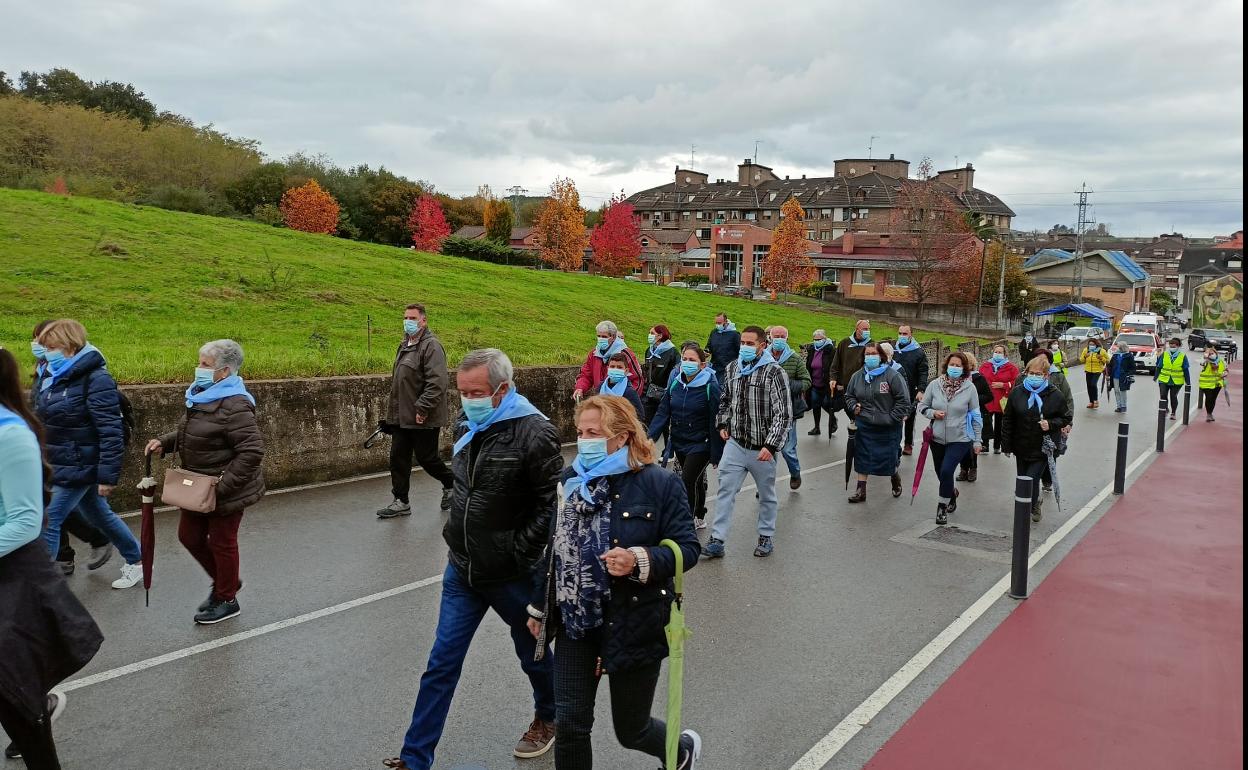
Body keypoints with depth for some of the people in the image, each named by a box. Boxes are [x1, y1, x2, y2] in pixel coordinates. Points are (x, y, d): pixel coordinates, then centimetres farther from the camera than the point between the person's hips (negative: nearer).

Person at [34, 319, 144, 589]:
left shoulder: (96, 380, -20)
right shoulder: (55, 377, 6)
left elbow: (111, 432, -22)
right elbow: (43, 421, 17)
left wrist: (108, 475, -23)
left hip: (79, 468, -9)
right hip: (60, 466, 9)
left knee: (47, 522, -5)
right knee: (100, 516, 19)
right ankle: (137, 560, 34)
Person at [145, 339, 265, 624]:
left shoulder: (233, 405, -26)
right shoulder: (202, 395, 5)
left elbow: (252, 450, -30)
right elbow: (189, 432, 21)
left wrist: (224, 485, -29)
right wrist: (164, 442, 3)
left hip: (226, 492, -9)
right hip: (200, 485, 9)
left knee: (221, 542, 7)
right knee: (189, 536, 18)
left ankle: (227, 600, 29)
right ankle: (223, 581, 40)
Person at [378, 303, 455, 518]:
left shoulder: (431, 346, -14)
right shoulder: (405, 345, 15)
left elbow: (438, 383, -23)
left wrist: (423, 408, -23)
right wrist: (392, 413, 19)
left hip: (423, 419, -9)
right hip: (402, 417, 9)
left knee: (426, 457, 2)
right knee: (398, 458, 8)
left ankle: (450, 485, 27)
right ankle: (401, 502, 17)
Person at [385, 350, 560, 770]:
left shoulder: (534, 433, -20)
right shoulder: (467, 424, 2)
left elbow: (553, 503, -18)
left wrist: (519, 554, -18)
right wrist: (457, 536, 14)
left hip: (511, 575, -5)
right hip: (461, 569, 6)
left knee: (532, 651, 17)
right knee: (442, 661, 10)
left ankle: (548, 717, 44)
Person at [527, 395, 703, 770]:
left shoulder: (659, 483, -13)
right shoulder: (571, 481, 4)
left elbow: (688, 548, -12)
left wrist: (639, 560, -30)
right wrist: (540, 607, 18)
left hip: (633, 625, -4)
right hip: (575, 622, 5)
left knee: (631, 730, 11)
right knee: (569, 724, 3)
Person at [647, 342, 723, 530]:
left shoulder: (710, 386, -15)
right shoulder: (675, 383, -1)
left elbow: (715, 422, -14)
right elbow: (663, 411, 0)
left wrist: (717, 455, -13)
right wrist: (651, 436, -12)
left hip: (700, 444, -5)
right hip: (679, 443, 5)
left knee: (687, 482, -13)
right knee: (696, 481, 21)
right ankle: (699, 518, 38)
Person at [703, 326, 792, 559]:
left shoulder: (774, 373, -15)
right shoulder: (732, 368, 3)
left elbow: (784, 414, -18)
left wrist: (770, 446, -23)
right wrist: (722, 424, 11)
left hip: (762, 448, -4)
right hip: (735, 443, 4)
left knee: (766, 494, 13)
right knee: (725, 491, 0)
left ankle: (766, 537, 30)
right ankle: (717, 540, 5)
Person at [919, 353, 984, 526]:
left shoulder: (969, 387, -7)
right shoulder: (935, 384, -5)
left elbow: (975, 416, 0)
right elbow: (922, 406, 6)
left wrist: (977, 440, 0)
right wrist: (933, 413, -15)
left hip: (960, 439, -3)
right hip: (938, 438, 3)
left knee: (946, 471, -18)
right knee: (941, 473, 15)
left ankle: (943, 507, 2)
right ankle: (952, 492, 48)